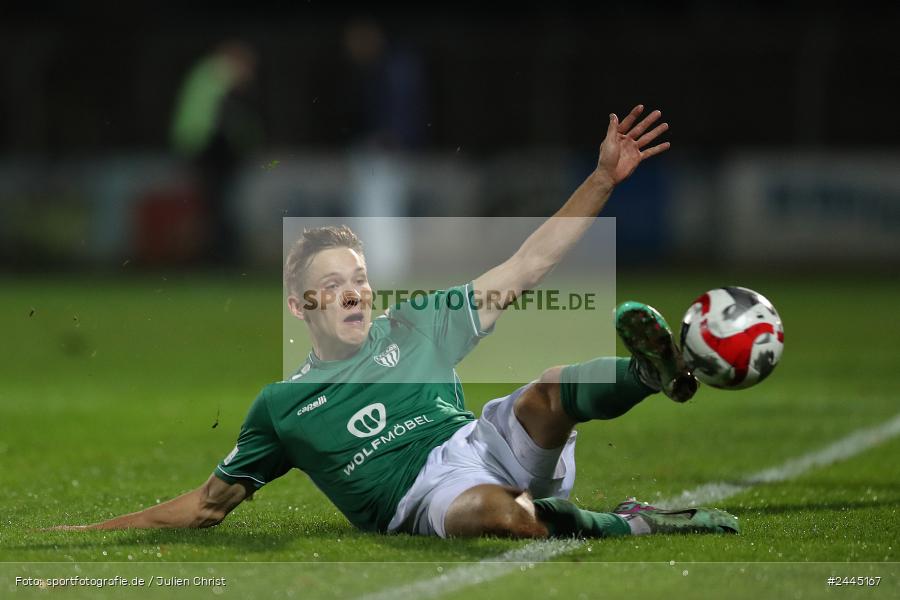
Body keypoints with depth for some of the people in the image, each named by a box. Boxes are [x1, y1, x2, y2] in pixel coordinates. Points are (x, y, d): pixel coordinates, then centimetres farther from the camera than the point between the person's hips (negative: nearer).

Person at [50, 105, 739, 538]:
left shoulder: (417, 328, 22)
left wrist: (602, 179, 10)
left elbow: (527, 266, 19)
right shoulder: (282, 404, 20)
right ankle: (624, 525, -34)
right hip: (422, 497, -3)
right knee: (489, 509, -42)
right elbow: (210, 504, 27)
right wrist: (95, 532, 18)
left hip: (487, 443, 3)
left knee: (548, 393, -31)